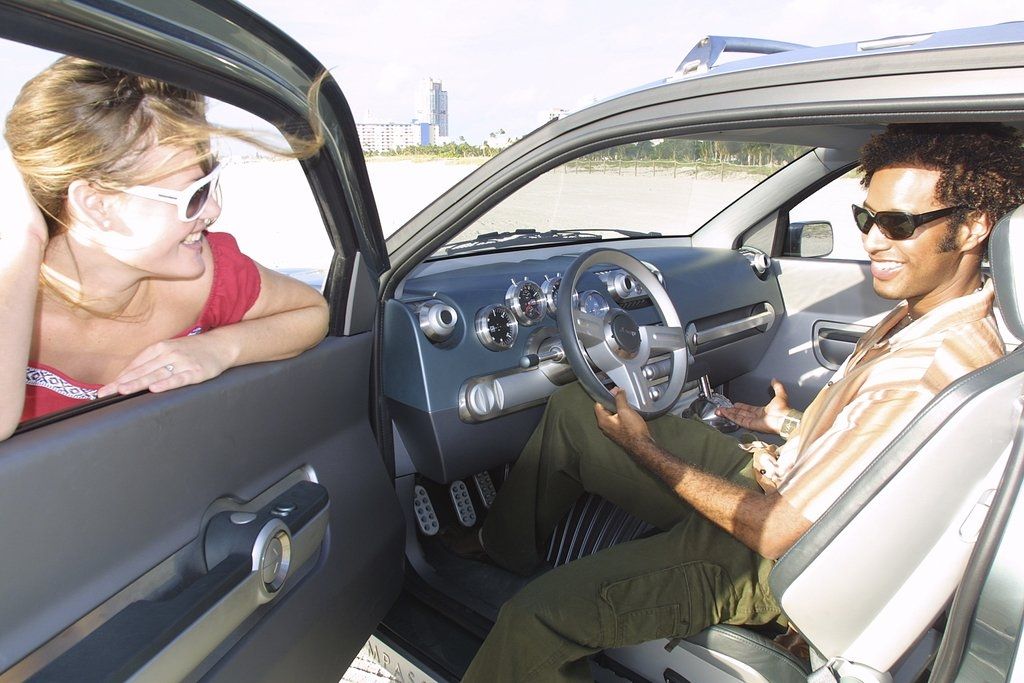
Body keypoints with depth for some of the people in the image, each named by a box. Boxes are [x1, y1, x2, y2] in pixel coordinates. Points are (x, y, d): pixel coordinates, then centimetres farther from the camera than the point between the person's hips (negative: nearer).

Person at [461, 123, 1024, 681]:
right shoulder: (917, 317, 0)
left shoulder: (932, 372, -29)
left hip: (770, 564, -9)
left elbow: (779, 534, -27)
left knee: (537, 619, -24)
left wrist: (646, 451, -18)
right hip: (775, 488, 9)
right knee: (571, 409, 9)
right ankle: (506, 549, 25)